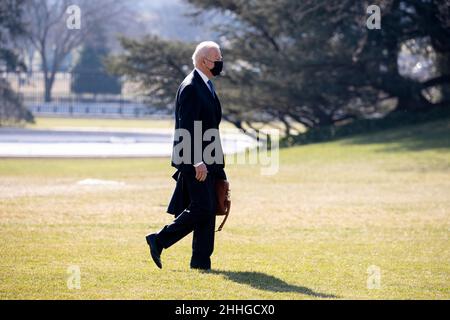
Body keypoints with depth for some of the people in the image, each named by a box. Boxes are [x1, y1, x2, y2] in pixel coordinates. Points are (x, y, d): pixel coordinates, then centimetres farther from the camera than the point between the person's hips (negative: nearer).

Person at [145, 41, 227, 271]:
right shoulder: (190, 88, -15)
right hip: (195, 160, -10)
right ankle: (159, 240, -1)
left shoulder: (206, 86, 17)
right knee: (201, 209, -11)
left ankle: (201, 260, 9)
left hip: (206, 161, 10)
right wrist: (197, 162, -24)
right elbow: (187, 128, -20)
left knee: (208, 210, 7)